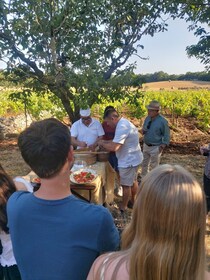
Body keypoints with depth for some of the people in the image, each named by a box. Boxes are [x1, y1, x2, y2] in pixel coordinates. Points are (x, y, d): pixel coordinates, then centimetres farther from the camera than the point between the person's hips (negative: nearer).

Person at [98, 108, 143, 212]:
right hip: (133, 158, 10)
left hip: (129, 161, -10)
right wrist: (106, 142, 5)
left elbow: (114, 147, -31)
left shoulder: (122, 127, -27)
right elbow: (118, 141, 17)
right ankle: (133, 201, 40)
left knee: (126, 185, 5)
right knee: (133, 181, 23)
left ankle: (123, 207, 21)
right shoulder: (124, 122, 6)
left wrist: (102, 143, -15)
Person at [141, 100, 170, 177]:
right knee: (144, 164, 19)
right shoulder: (148, 118, -1)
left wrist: (162, 147, -17)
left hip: (155, 148, -6)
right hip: (146, 146, 6)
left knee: (154, 166, 8)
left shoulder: (162, 121, -19)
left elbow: (166, 135, -12)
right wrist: (143, 131, -10)